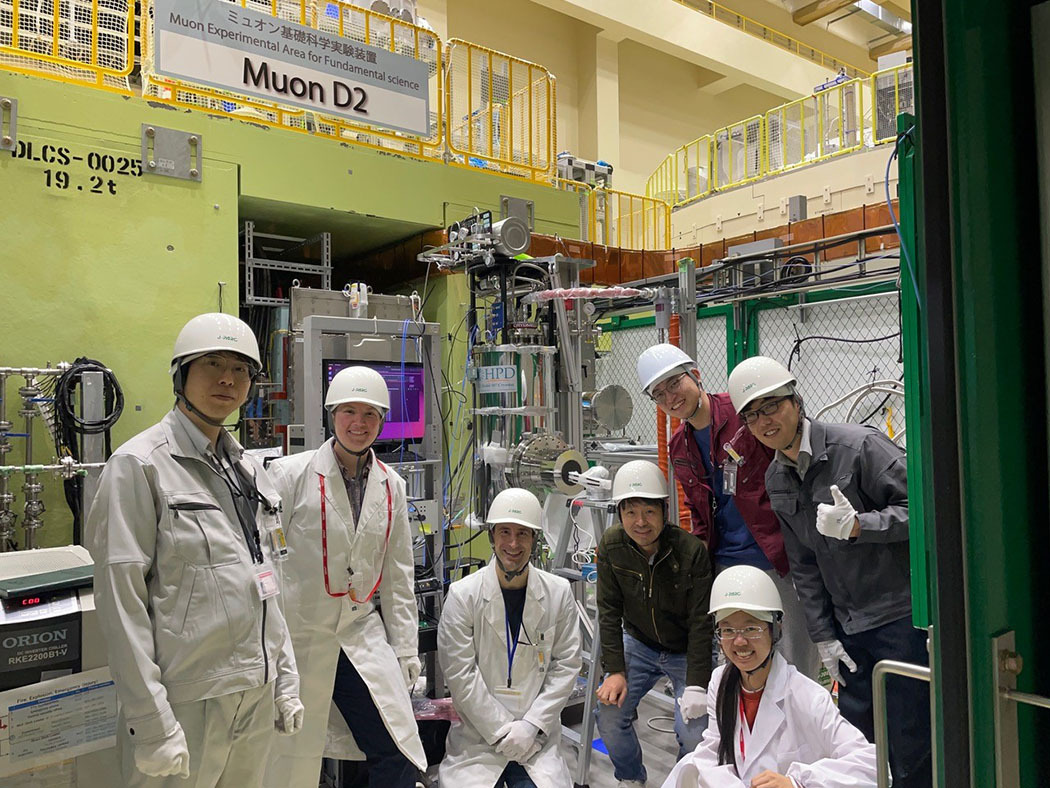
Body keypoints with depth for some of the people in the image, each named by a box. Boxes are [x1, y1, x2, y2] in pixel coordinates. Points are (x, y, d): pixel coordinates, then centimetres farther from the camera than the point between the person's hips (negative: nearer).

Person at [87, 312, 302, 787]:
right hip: (187, 700, -6)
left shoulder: (249, 469, 10)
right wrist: (151, 722, -16)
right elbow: (122, 602, -14)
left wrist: (285, 682, 11)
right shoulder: (140, 465, -10)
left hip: (257, 696, 6)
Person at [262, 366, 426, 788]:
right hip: (297, 634, -3)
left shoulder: (391, 486, 5)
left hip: (361, 634, 4)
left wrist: (405, 650, 9)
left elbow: (399, 575, 10)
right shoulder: (291, 474, -8)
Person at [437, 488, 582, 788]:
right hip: (477, 737, -1)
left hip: (536, 737, 1)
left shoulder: (559, 593, -1)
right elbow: (460, 675, -9)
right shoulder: (463, 594, -8)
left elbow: (566, 666, -1)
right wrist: (503, 730, -11)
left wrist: (531, 725, -9)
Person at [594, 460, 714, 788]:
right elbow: (609, 611, -9)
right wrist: (615, 670, -13)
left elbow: (700, 622, -19)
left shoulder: (691, 550, -24)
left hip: (687, 652, -2)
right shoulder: (611, 545, -15)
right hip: (639, 644, 3)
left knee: (695, 733, -15)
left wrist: (696, 684, -22)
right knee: (609, 709, -12)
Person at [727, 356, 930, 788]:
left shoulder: (860, 445, -14)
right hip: (849, 625, 6)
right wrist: (823, 636, 8)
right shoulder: (776, 480, 6)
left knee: (911, 747, 3)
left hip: (903, 612, -6)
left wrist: (858, 526, -28)